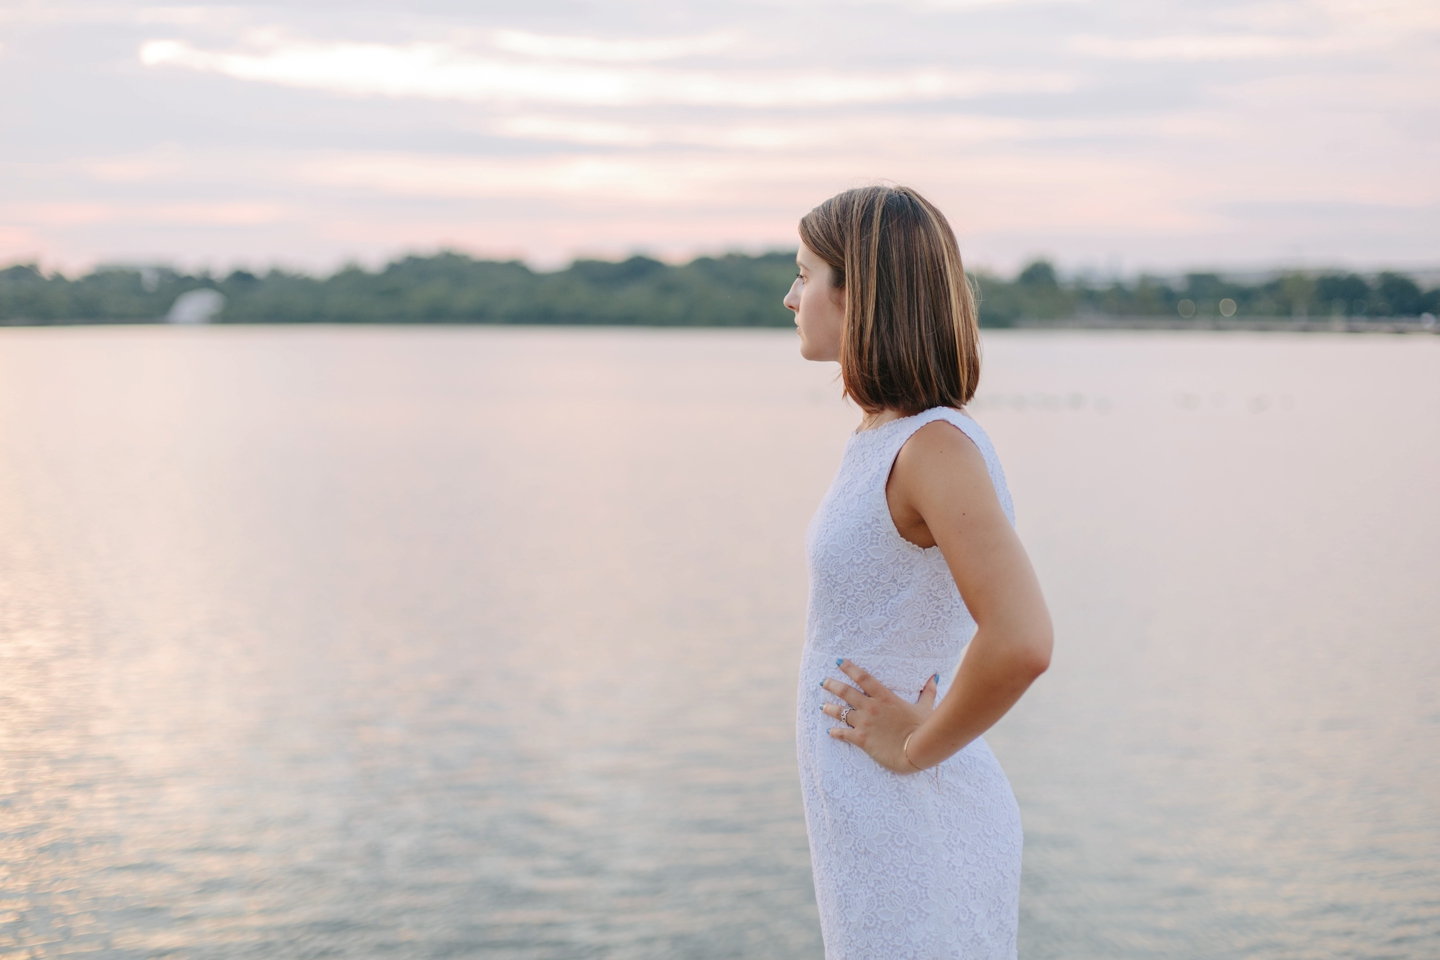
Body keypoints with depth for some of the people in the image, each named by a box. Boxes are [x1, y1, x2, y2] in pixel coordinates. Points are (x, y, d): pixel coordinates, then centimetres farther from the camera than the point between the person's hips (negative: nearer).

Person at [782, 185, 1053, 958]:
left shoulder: (937, 446, -20)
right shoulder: (885, 437, 8)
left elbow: (1020, 642, -33)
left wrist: (916, 746, -19)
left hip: (916, 831, -9)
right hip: (873, 828, 9)